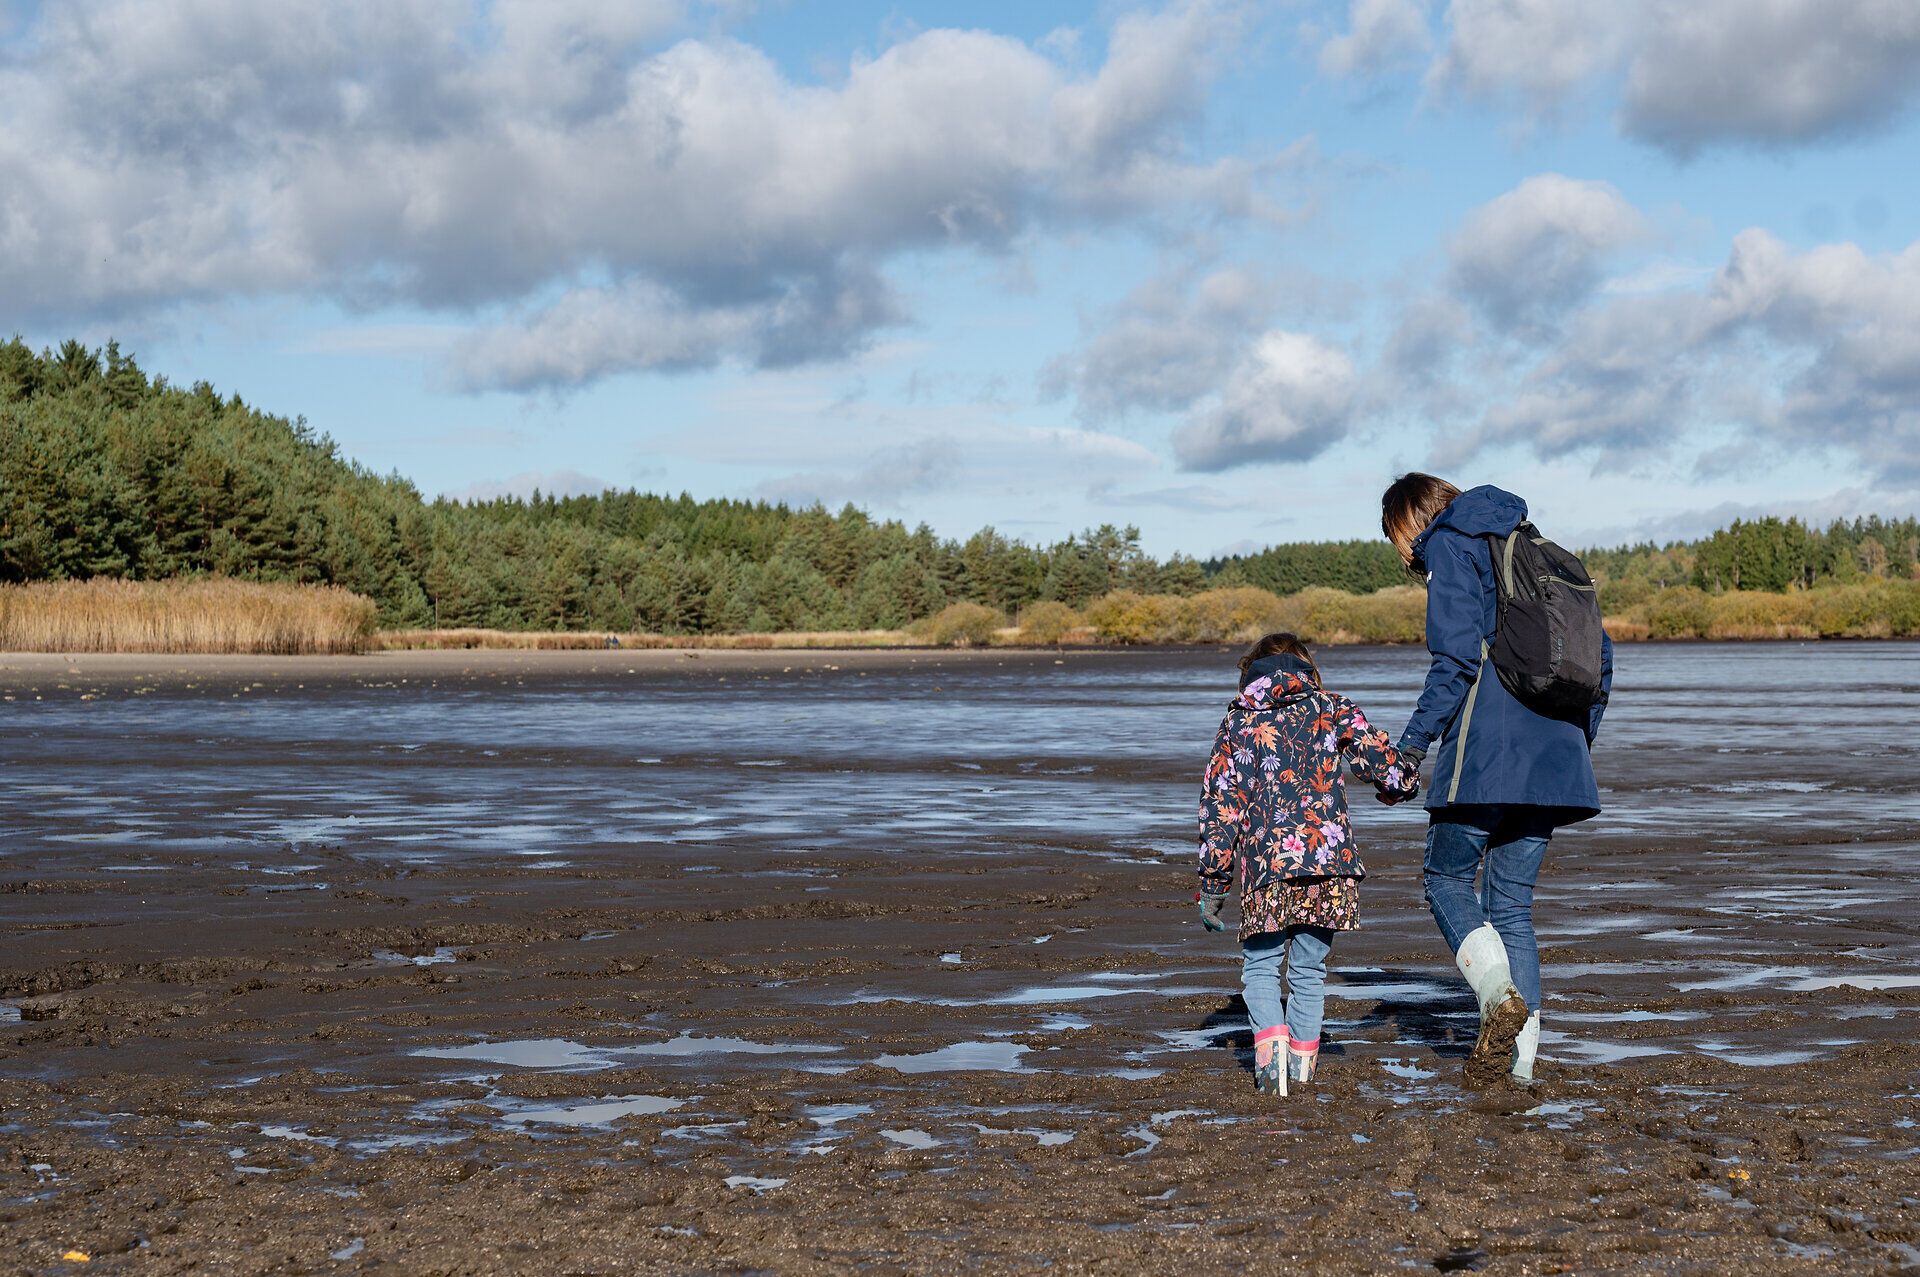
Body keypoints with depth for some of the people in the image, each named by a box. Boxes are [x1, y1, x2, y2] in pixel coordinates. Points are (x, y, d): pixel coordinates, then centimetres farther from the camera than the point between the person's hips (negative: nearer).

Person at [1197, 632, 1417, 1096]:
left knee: (1260, 967, 11)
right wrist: (1399, 786, 25)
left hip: (1264, 864, -1)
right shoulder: (1330, 709, 12)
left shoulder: (1237, 722, 12)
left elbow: (1217, 805, 8)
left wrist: (1212, 886, 11)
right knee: (1308, 969, 14)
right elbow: (1377, 753, 0)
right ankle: (1302, 1064, 13)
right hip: (1329, 862, 1)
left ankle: (1270, 1044, -12)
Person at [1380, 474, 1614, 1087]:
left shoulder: (1447, 546, 1)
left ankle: (1499, 994, -15)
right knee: (1512, 903, 10)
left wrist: (1414, 741, -13)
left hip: (1485, 754, -7)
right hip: (1552, 759, 7)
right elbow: (1597, 652, 22)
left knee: (1447, 879, 8)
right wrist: (1579, 742, 25)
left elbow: (1458, 655, -14)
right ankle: (1520, 1059, 3)